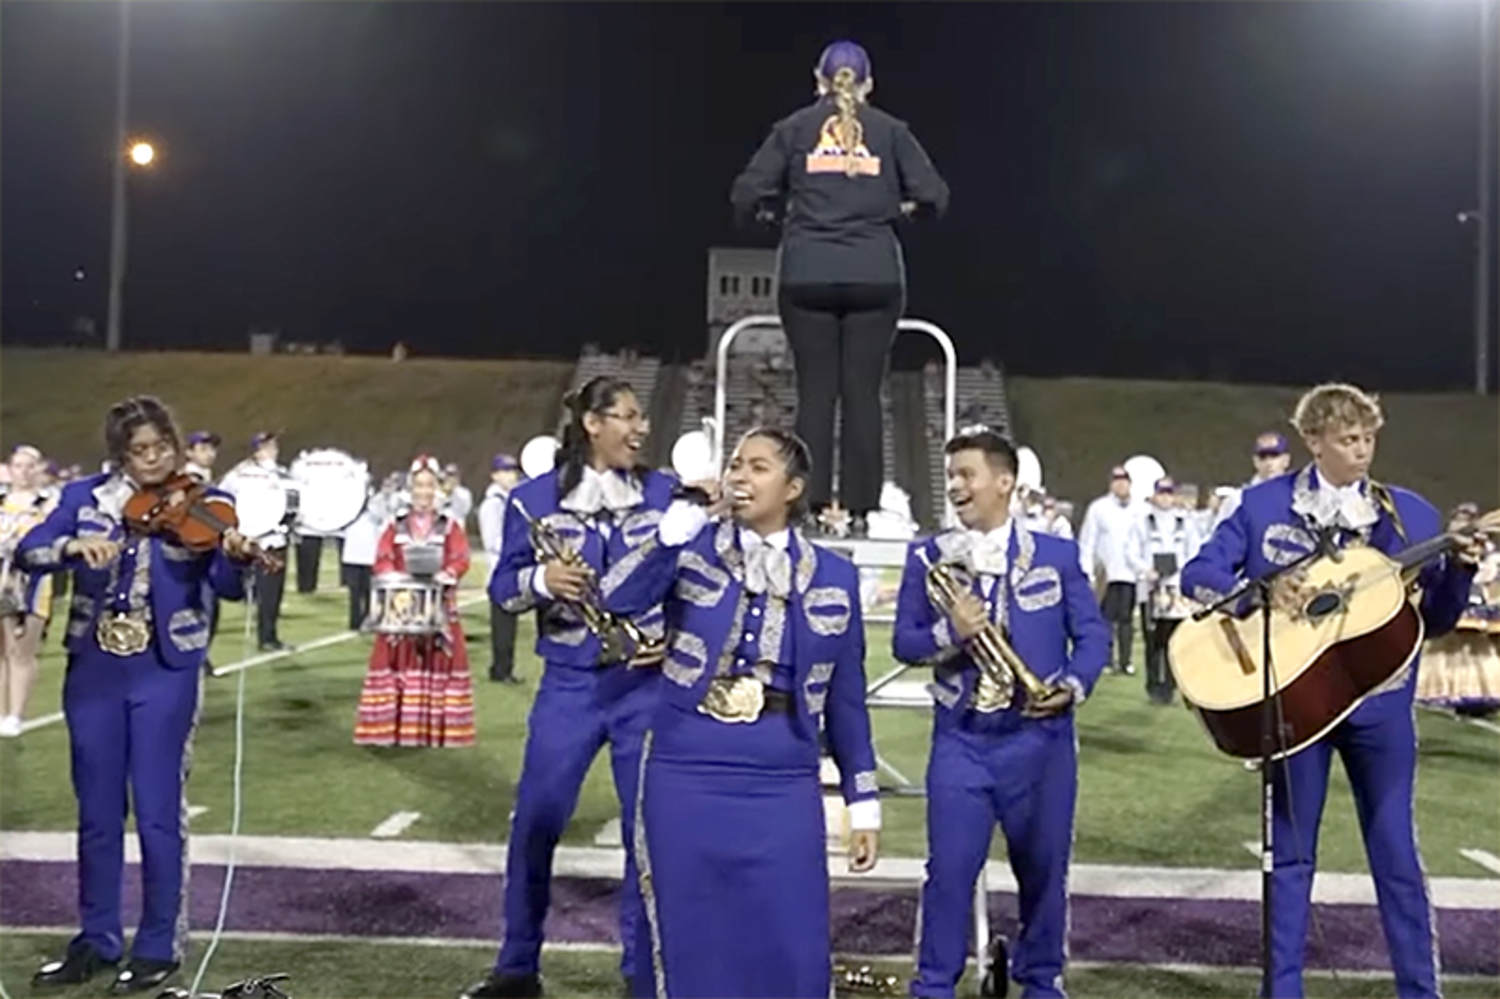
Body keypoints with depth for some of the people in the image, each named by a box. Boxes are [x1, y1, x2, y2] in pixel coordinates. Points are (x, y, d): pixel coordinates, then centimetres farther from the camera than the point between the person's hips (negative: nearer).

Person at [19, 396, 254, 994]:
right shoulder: (86, 496, 4)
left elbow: (229, 588, -12)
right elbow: (28, 552, -5)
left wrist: (234, 556, -34)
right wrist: (72, 546, -25)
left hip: (165, 673, -3)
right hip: (93, 669, 3)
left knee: (157, 812, 1)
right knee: (96, 811, 12)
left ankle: (160, 946, 14)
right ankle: (97, 939, 27)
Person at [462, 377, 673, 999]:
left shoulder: (665, 493, 3)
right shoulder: (535, 498, 0)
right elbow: (502, 588, 0)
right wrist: (540, 580, -18)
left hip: (649, 682, 1)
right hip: (569, 683, 0)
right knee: (534, 824, 5)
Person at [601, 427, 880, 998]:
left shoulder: (833, 577, 5)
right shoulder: (692, 548, 1)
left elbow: (845, 696, 8)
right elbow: (615, 602, -16)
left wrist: (863, 801, 8)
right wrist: (672, 536, -21)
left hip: (782, 785, 1)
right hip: (685, 772, 0)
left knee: (789, 948, 4)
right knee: (686, 939, 10)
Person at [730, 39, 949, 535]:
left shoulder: (794, 127, 7)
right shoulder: (891, 130, 7)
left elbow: (746, 195, 2)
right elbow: (933, 196, 3)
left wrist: (768, 211, 23)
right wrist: (901, 207, 23)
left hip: (808, 276, 0)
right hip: (875, 276, 0)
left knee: (815, 391, 3)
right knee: (863, 393, 2)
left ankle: (814, 504, -1)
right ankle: (860, 506, 1)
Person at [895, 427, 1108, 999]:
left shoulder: (1057, 555, 3)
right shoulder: (928, 557, 3)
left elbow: (1093, 633, 4)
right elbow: (903, 642, 1)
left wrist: (1074, 685, -13)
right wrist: (950, 633, -19)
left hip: (1041, 738, 1)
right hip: (960, 740, 0)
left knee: (1043, 868, 12)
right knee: (949, 868, 0)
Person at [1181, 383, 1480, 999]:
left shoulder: (1411, 514, 3)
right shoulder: (1264, 504, -1)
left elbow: (1434, 621, 6)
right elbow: (1198, 574, -4)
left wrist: (1460, 569, -13)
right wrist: (1260, 591, -21)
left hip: (1380, 701, 1)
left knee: (1396, 854, 8)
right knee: (1291, 852, 10)